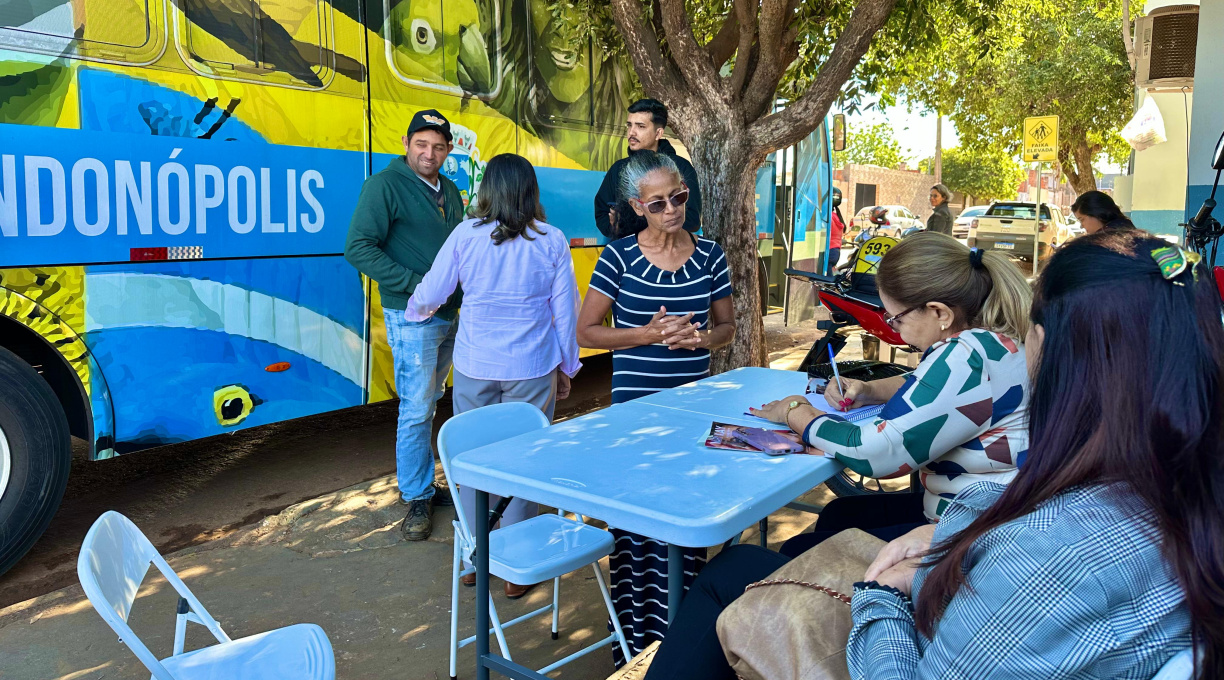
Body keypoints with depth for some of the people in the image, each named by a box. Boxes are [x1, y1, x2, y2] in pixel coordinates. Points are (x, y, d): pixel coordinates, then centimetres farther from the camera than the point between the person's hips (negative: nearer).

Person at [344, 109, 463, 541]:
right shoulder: (385, 185, -9)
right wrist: (415, 285, -21)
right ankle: (417, 498, 8)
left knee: (429, 403, 15)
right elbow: (359, 248, -16)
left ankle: (423, 484, 27)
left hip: (451, 314, 7)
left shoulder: (449, 190, 14)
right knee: (417, 410, -5)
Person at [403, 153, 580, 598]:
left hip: (474, 366, 1)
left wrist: (414, 313, 27)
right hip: (531, 369, -1)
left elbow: (430, 294, 4)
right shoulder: (552, 241, -4)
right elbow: (565, 311, 1)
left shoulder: (466, 234, -3)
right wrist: (566, 368, 13)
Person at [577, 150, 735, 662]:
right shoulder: (620, 257, -4)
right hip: (635, 406, -3)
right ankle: (636, 636, 19)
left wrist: (702, 337, -9)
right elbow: (586, 332, -2)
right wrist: (648, 335, -15)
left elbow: (727, 327, 14)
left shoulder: (710, 255, 5)